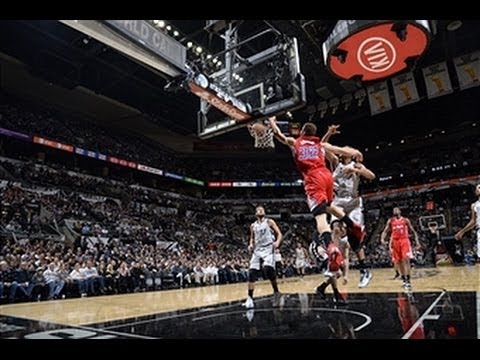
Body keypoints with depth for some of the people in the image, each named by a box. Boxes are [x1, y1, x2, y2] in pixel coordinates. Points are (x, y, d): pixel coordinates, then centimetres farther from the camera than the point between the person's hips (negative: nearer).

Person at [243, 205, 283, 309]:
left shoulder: (269, 222, 2)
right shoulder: (253, 226, 13)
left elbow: (279, 234, -2)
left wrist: (277, 242, -22)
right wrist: (251, 244, 2)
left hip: (268, 249, -4)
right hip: (257, 250, 4)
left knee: (268, 269, -26)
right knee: (251, 273, -6)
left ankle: (276, 291, -3)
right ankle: (250, 298, 1)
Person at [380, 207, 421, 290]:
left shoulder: (405, 220, 6)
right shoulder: (390, 221, 10)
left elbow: (413, 231, 8)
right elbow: (385, 231, 7)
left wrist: (417, 241, -3)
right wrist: (382, 239, -11)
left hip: (404, 240, -2)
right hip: (395, 241, 3)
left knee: (406, 259, -16)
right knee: (398, 261, 6)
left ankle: (408, 280, -12)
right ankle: (404, 280, 19)